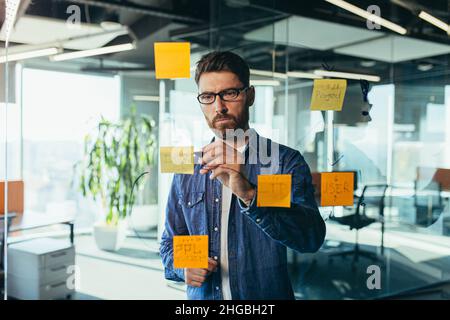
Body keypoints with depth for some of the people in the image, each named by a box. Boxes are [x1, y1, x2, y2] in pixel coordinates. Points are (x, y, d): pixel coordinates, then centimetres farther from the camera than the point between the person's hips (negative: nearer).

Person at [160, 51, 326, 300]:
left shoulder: (285, 161, -11)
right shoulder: (186, 170, 0)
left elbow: (312, 238, -25)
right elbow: (170, 243, 10)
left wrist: (250, 195, -38)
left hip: (267, 297, -2)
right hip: (201, 296, 3)